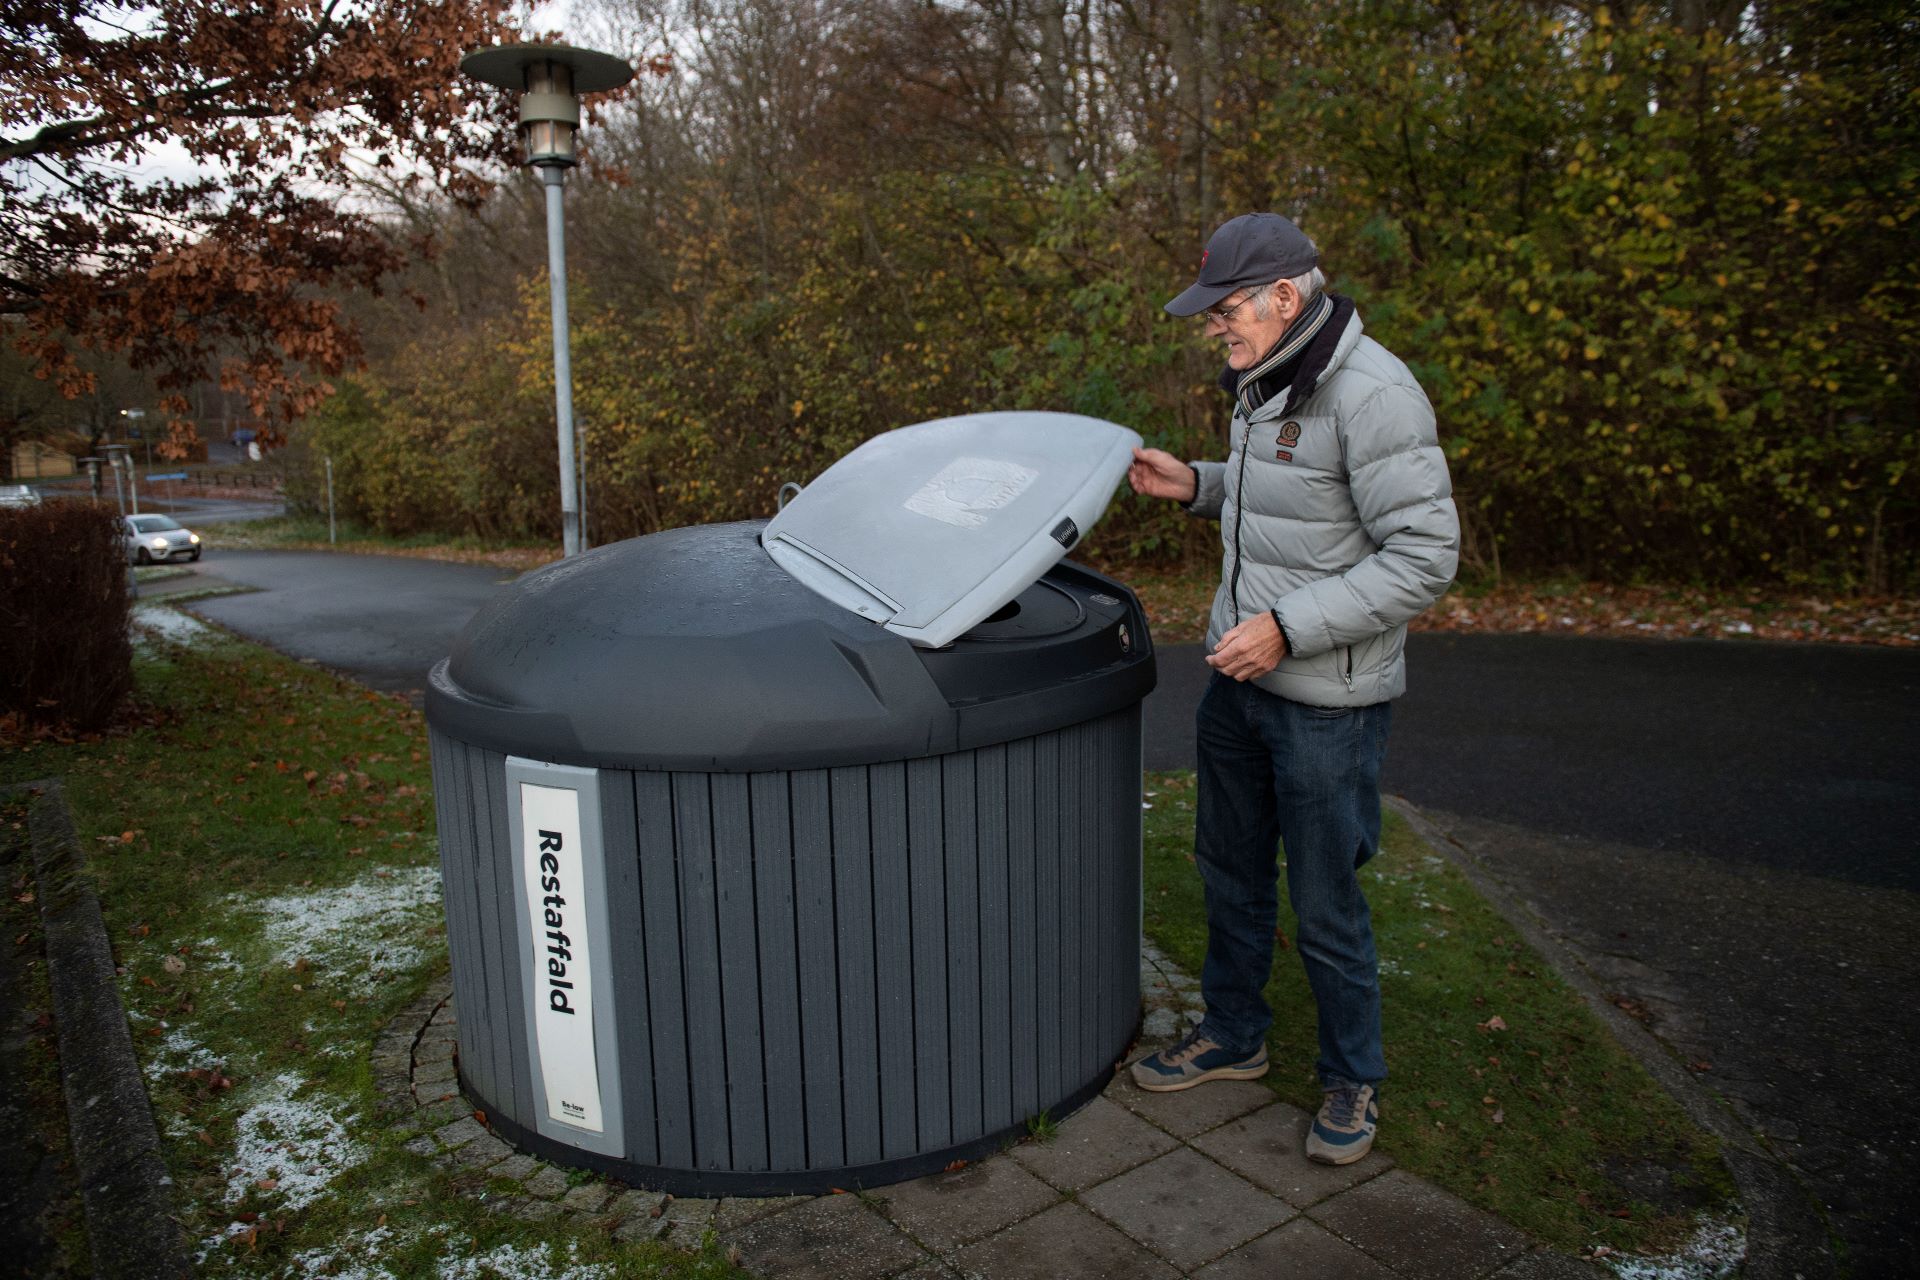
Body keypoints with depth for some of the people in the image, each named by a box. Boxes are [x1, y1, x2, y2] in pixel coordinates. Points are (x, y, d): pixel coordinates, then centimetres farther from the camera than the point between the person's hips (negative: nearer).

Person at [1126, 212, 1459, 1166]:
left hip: (1328, 697, -8)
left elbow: (1424, 555, -22)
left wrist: (1287, 628, -25)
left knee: (1324, 904, 5)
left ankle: (1353, 1080, 29)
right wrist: (1195, 486, 5)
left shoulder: (1371, 394, -21)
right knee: (1229, 868, 20)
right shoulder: (1264, 382, 7)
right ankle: (1231, 1037, 40)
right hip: (1239, 672, 9)